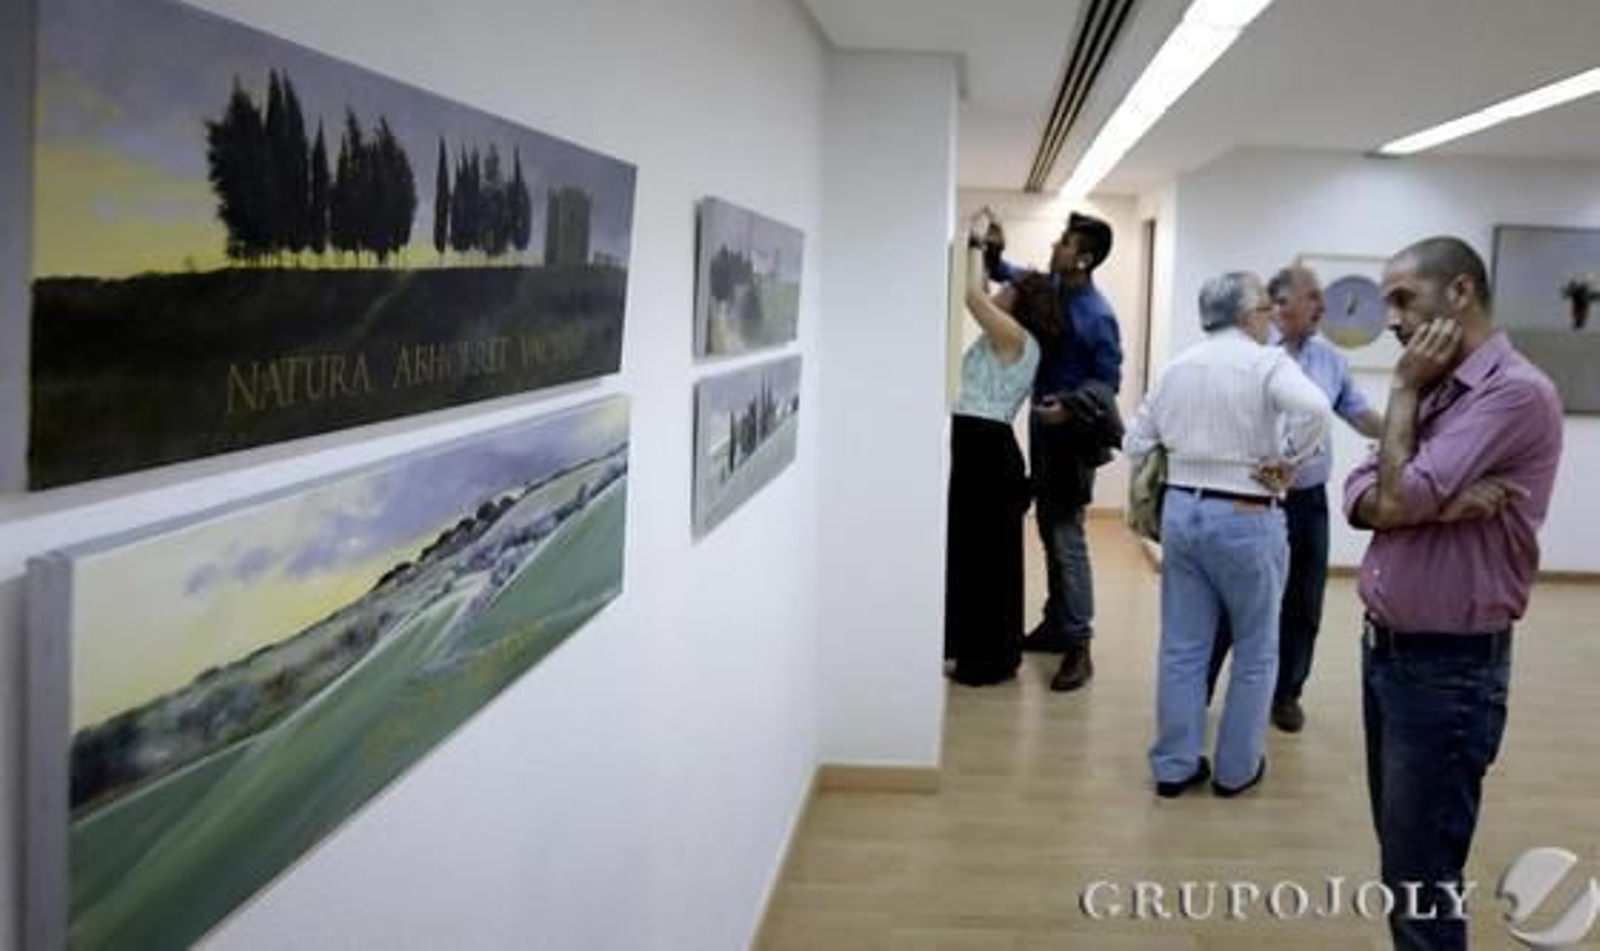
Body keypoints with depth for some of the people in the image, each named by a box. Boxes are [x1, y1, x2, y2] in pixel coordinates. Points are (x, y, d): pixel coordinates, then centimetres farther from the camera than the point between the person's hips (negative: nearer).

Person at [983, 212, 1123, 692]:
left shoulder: (1097, 315, -20)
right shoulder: (1051, 287, 2)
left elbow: (1108, 381, -16)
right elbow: (1008, 276, 20)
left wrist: (1069, 405, -32)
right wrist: (994, 251, -1)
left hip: (1072, 433, -8)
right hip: (1043, 424, 8)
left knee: (1068, 539, -9)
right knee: (1048, 531, 16)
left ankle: (1079, 646, -5)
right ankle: (1056, 623, 28)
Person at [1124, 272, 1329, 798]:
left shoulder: (1177, 367, 8)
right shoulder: (1267, 362, -10)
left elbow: (1135, 443, 9)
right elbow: (1314, 408, -29)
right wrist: (1287, 462, -16)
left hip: (1181, 510, 5)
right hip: (1246, 518, -5)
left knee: (1182, 646, 11)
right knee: (1255, 651, 11)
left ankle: (1174, 765, 18)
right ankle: (1236, 768, 19)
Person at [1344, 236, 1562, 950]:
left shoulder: (1515, 392, -17)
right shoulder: (1433, 392, 11)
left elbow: (1398, 499, -22)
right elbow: (1360, 502, 1)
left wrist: (1403, 390, -9)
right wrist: (1440, 503, -18)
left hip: (1447, 669, -8)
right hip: (1384, 650, 9)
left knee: (1420, 883, 1)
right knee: (1400, 855, 19)